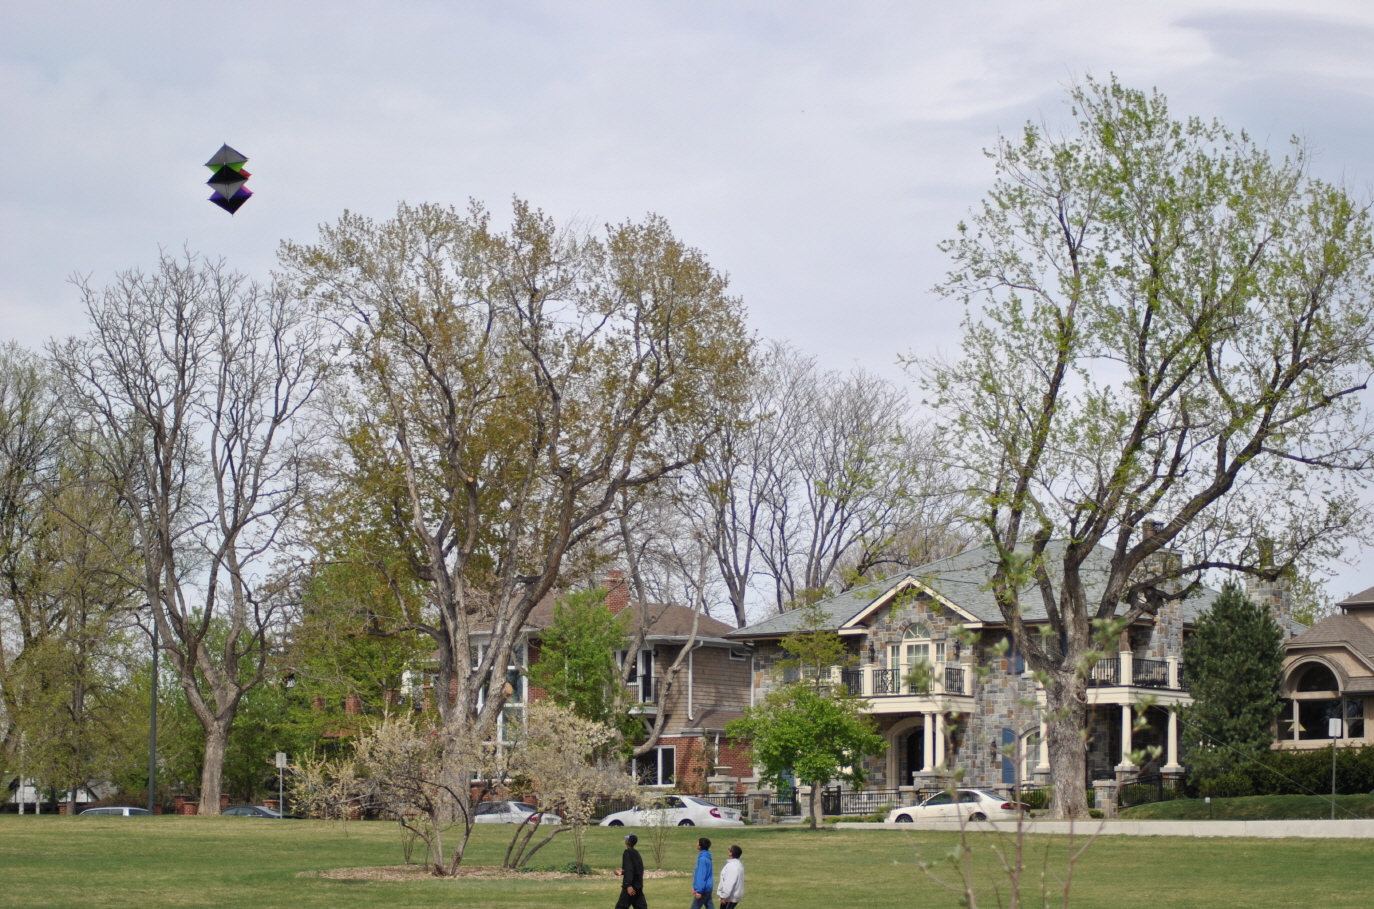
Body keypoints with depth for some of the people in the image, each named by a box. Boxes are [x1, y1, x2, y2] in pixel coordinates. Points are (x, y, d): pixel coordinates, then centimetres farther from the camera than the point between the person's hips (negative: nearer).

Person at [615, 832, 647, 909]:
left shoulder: (628, 853, -12)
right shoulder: (636, 854, 14)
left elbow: (629, 870, -23)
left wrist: (628, 885, -30)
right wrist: (622, 873, 38)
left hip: (630, 887, -8)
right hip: (638, 886, 8)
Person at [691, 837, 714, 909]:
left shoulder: (703, 859, -20)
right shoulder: (707, 857, 10)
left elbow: (701, 876, -22)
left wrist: (699, 890, -21)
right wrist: (696, 887, 25)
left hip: (703, 889, -9)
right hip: (708, 888, 9)